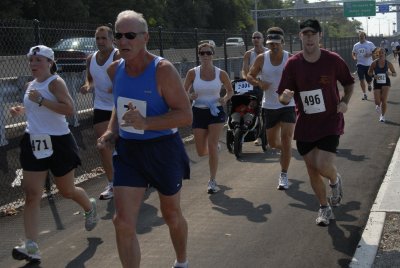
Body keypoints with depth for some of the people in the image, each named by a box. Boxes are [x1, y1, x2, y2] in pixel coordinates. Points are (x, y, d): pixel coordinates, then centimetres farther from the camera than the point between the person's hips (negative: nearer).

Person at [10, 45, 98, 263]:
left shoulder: (55, 82, -13)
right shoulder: (31, 85, 10)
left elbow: (69, 109, -27)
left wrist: (41, 100, -28)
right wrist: (21, 110, 8)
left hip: (58, 143, -6)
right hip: (34, 143, 6)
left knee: (67, 191, 12)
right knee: (32, 195, -5)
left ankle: (90, 207, 46)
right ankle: (31, 247, -8)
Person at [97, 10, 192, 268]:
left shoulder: (163, 70, -18)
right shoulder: (115, 69, 0)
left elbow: (186, 115, -21)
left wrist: (146, 123, -34)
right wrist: (112, 131, 0)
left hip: (163, 150, -4)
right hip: (128, 151, 4)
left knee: (171, 215, 17)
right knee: (123, 222, -6)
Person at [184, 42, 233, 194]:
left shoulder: (221, 73, -4)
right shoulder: (192, 73, -5)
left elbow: (230, 91, 10)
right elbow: (184, 92, 2)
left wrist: (225, 99, -12)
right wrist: (190, 96, -20)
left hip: (216, 112, -1)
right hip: (199, 112, 2)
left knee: (212, 146, -13)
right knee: (201, 152, 6)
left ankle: (212, 181, -1)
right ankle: (215, 148, 45)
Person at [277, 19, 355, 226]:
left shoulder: (333, 60, -9)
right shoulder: (293, 63, -7)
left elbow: (349, 83, 8)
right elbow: (282, 98, -5)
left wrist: (344, 101, -11)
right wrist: (285, 97, -29)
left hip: (330, 122, -2)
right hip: (305, 123, 2)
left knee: (324, 166, -16)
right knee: (312, 169, 9)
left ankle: (335, 180, 22)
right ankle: (324, 208, 31)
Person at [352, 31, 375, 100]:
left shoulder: (370, 44, -2)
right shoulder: (356, 45, 6)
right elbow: (353, 53, 19)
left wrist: (370, 54, -20)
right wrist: (354, 57, -3)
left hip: (369, 64, -1)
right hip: (360, 64, 1)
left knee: (369, 79, 6)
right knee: (361, 80, -9)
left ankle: (369, 84, 44)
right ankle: (364, 94, -1)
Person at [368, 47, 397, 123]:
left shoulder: (388, 63, -7)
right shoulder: (375, 63, -8)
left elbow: (394, 73, 3)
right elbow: (369, 72, 2)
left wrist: (390, 74, -20)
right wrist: (374, 75, -18)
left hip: (386, 83, 0)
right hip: (377, 83, 0)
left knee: (384, 100, -9)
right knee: (377, 102, -2)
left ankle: (382, 116, 10)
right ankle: (378, 106, 38)